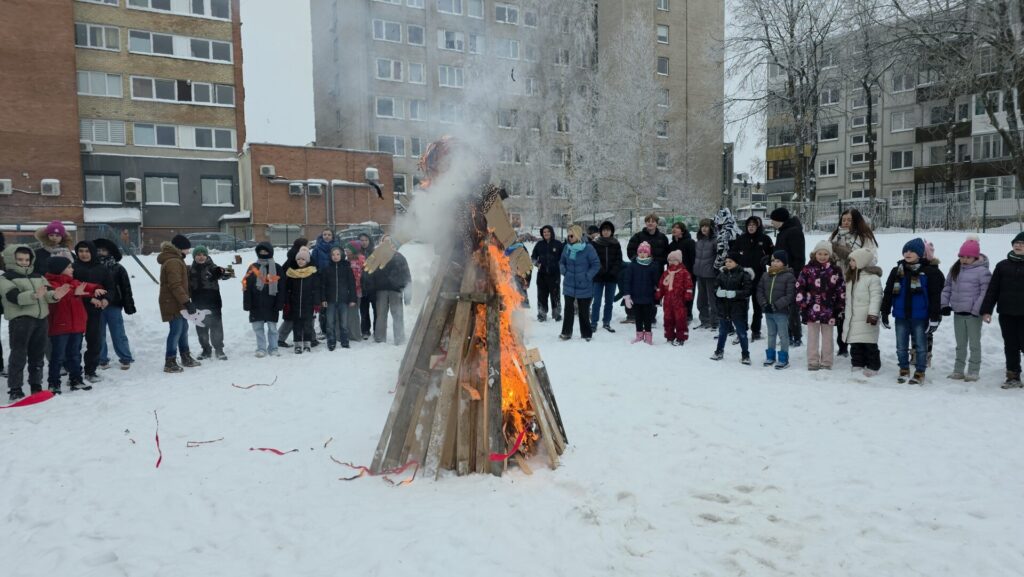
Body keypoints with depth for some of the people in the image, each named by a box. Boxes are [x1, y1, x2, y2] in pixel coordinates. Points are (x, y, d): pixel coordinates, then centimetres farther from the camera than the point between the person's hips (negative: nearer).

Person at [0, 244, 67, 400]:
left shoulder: (38, 277, 18)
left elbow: (48, 293, 5)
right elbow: (15, 297, -17)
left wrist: (55, 295, -19)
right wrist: (34, 295, -34)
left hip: (41, 319, 5)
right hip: (20, 319, -5)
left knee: (37, 355, 12)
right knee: (19, 356, -7)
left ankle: (36, 386, 21)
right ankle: (15, 389, -2)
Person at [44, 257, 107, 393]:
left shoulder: (74, 282, 13)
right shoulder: (51, 283, -12)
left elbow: (87, 286, 6)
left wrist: (96, 289, -18)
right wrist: (74, 292, -47)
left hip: (77, 326, 8)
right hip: (59, 327, -7)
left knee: (75, 355, 15)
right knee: (58, 356, -2)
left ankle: (76, 380, 25)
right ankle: (53, 384, 5)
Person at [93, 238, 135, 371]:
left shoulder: (117, 268, 1)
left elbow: (126, 287, 0)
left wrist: (129, 305, -5)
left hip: (114, 305, -2)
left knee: (118, 334, 3)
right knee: (99, 334, 10)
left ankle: (126, 358, 11)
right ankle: (102, 359, 20)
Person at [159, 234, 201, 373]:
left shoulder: (175, 260, 16)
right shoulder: (173, 262, -18)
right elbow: (175, 285, -25)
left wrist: (186, 300, 24)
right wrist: (187, 301, -26)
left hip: (177, 303, 11)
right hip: (173, 303, -11)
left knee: (183, 328, 17)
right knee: (176, 330, -7)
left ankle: (186, 358, 28)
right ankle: (170, 363, -2)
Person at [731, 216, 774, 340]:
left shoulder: (765, 239, 0)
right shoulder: (740, 239, 5)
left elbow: (772, 254, 8)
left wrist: (767, 258, -12)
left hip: (759, 276, -1)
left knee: (758, 304, 9)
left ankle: (756, 330, 19)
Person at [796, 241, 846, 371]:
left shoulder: (835, 271, 2)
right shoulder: (808, 270, -1)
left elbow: (841, 290, 5)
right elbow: (800, 288, -1)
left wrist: (839, 307, 2)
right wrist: (802, 306, -5)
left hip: (829, 311, 1)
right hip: (812, 310, -1)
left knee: (827, 338, 9)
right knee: (812, 337, 7)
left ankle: (826, 363, 18)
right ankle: (813, 362, 14)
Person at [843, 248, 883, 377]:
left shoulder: (873, 277, -12)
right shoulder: (850, 277, 13)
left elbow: (876, 297, -18)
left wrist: (873, 313, -24)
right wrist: (844, 311, 22)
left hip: (866, 318, -7)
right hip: (852, 317, 8)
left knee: (870, 344, 0)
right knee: (855, 344, 12)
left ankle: (873, 367, 10)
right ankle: (857, 365, 21)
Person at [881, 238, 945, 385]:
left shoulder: (930, 271, -6)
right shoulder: (897, 271, 5)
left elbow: (935, 296, -7)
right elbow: (888, 293, 8)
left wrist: (935, 317, -10)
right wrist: (884, 313, 6)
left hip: (920, 316, -4)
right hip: (901, 315, 4)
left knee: (920, 345, 6)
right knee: (901, 346, 11)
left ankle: (920, 373, 17)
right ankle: (904, 370, 26)